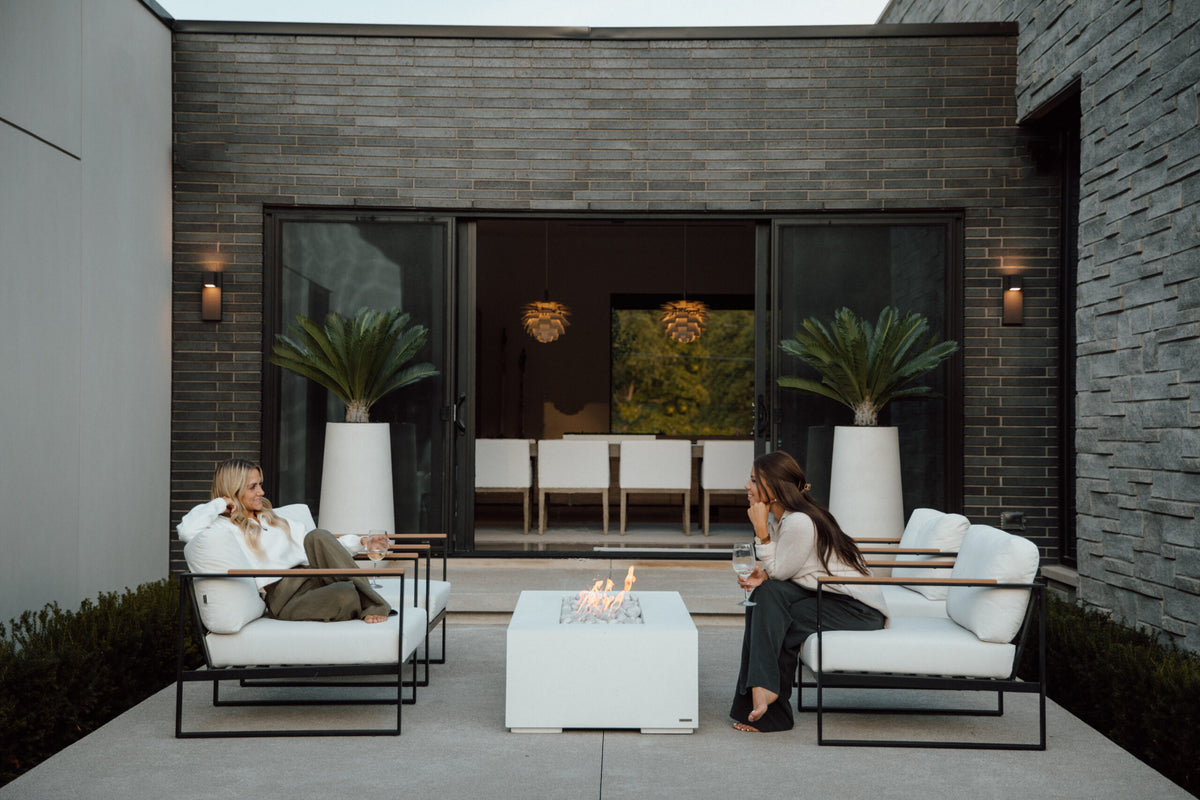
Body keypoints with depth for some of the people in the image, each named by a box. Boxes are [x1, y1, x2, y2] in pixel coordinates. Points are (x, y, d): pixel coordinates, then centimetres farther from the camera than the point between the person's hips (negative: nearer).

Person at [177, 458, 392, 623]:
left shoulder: (275, 518, 26)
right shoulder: (225, 526, 6)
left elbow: (320, 547, 23)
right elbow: (187, 530, -16)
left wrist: (360, 542, 9)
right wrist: (219, 504, -1)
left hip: (312, 579, 7)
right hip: (282, 600, -7)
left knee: (317, 536, -26)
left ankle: (372, 602, -25)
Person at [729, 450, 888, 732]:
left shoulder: (799, 522, -24)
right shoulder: (779, 517, 5)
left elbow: (779, 570, -15)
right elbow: (777, 572, 11)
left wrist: (761, 529, -19)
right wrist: (761, 575, -11)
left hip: (861, 612, -9)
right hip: (827, 597, 9)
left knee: (774, 625, -18)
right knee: (765, 591, -9)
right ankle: (763, 689, -7)